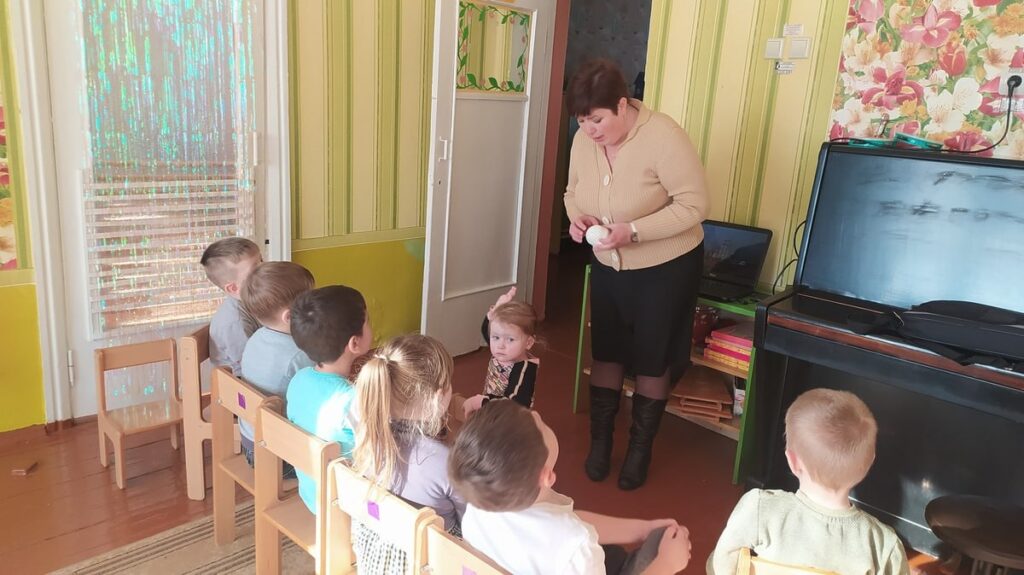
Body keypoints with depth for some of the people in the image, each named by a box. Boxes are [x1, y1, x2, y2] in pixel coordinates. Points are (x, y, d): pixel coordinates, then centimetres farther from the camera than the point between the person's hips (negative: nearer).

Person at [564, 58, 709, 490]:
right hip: (607, 266, 5)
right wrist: (577, 217, -17)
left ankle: (640, 448, 28)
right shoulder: (584, 140, -9)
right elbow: (573, 191, 7)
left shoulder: (663, 137, -25)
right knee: (605, 353, 12)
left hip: (665, 267, -4)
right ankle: (599, 441, 29)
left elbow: (694, 205, -24)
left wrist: (633, 231, -34)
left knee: (652, 360, 9)